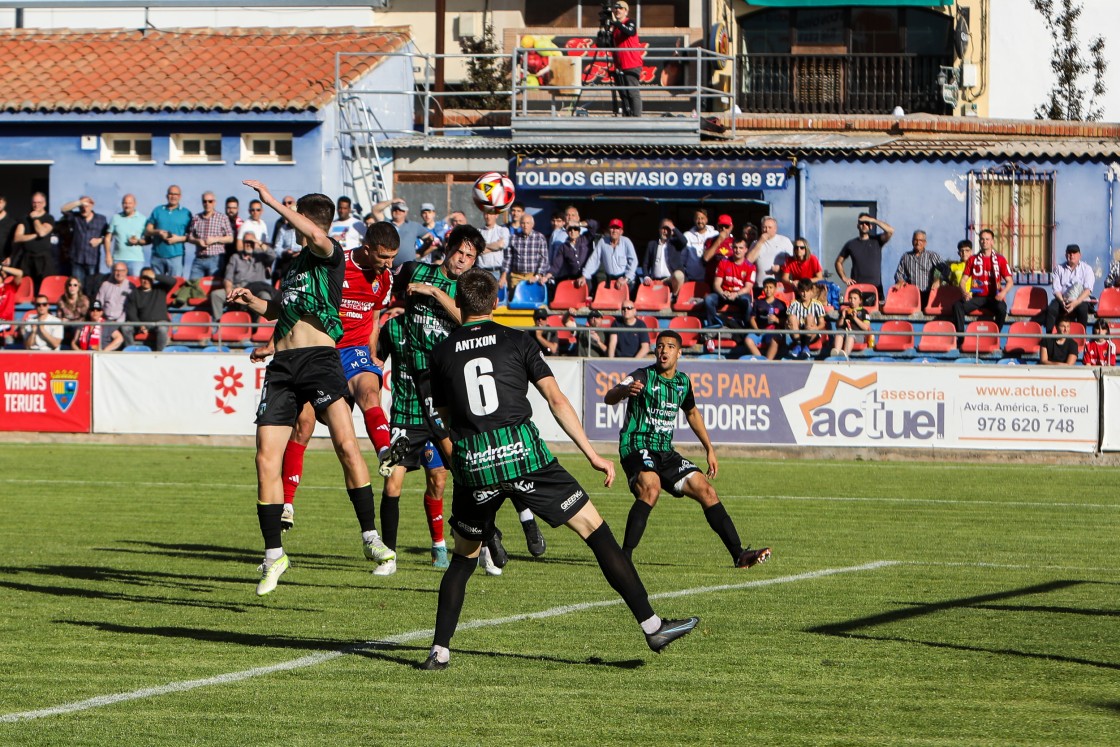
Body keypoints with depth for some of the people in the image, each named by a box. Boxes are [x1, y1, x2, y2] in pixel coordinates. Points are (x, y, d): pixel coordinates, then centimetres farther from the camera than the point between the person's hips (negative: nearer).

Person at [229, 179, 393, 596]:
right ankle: (274, 555, 6)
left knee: (346, 444, -24)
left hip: (318, 358, -7)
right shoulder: (296, 262, 26)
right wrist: (250, 301, 20)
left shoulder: (330, 254, 3)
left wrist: (272, 202, -18)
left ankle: (371, 538, -18)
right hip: (282, 365, 7)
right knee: (266, 459, -2)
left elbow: (317, 237, -23)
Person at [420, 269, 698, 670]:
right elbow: (555, 398, 1)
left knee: (463, 557, 21)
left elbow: (445, 425, 16)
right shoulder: (516, 341, 7)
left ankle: (440, 649, 12)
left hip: (471, 463, 2)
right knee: (595, 529, 4)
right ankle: (651, 625, 2)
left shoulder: (442, 353, 12)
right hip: (523, 453, -2)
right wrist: (592, 455, 2)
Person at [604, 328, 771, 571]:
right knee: (650, 487, -35)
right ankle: (623, 557, -33)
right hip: (636, 447, -7)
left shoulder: (683, 381, 9)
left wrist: (709, 449, 27)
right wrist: (625, 390, -52)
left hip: (665, 453, 7)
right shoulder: (643, 377, -12)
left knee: (706, 490, 0)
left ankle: (739, 555, 9)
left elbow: (692, 413, 29)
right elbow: (609, 398, -28)